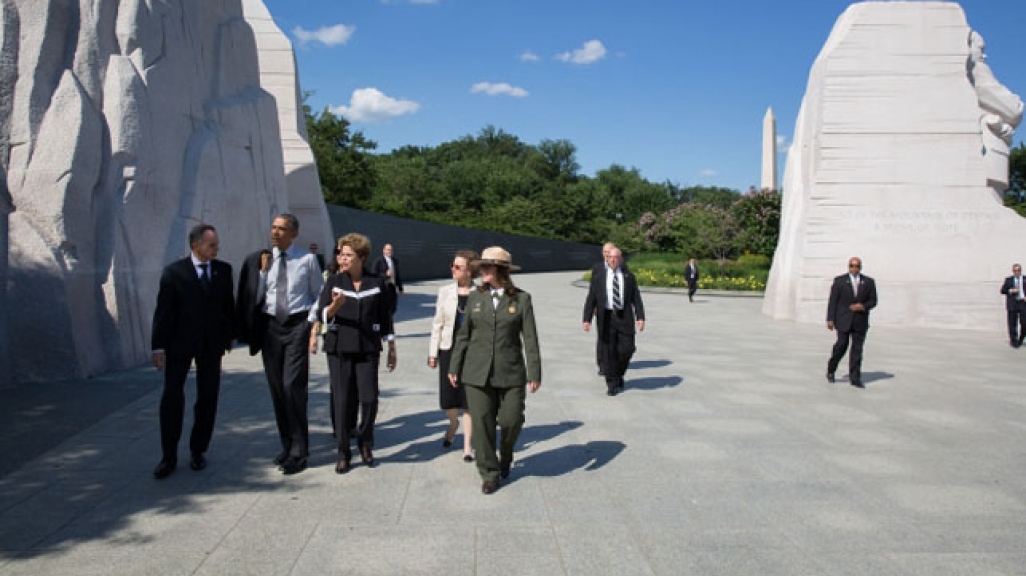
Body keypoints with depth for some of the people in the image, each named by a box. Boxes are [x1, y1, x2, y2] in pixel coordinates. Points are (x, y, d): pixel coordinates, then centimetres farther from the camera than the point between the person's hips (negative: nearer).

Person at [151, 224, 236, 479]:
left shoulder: (224, 269, 4)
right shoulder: (173, 271, -6)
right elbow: (163, 310, -7)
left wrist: (229, 334, 11)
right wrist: (159, 346, -11)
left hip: (211, 344, 3)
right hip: (180, 343, -3)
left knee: (208, 398, 8)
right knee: (172, 398, 0)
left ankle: (198, 451, 22)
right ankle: (169, 457, 11)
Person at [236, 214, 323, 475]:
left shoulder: (307, 259, -2)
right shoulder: (259, 259, 4)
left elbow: (318, 294, 6)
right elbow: (255, 297, 1)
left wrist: (312, 323, -4)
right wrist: (263, 270, -8)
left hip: (298, 325, -4)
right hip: (270, 325, 4)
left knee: (292, 386, -12)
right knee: (276, 389, 8)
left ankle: (298, 451, -1)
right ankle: (287, 445, 22)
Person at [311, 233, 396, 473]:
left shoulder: (377, 283, 4)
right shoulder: (334, 282, 4)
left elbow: (385, 317, 9)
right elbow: (322, 315, -5)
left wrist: (392, 348, 9)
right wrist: (334, 306, -26)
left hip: (367, 348, 0)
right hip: (339, 348, 0)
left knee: (369, 399, -5)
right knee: (341, 401, 1)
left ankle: (365, 444, 21)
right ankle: (343, 454, 14)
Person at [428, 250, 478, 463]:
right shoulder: (445, 291, 1)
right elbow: (438, 324, 5)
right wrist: (432, 352, 4)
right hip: (449, 350, 2)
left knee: (469, 400, 3)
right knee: (447, 398, 7)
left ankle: (467, 446, 17)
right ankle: (453, 424, 41)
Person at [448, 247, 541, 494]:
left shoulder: (521, 299, -1)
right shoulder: (475, 297, 6)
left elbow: (530, 338, -2)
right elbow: (464, 335, 10)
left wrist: (534, 373, -5)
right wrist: (454, 367, 8)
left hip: (510, 372, -2)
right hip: (478, 372, 2)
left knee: (511, 420, 0)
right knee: (481, 423, 1)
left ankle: (505, 456, 32)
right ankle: (489, 473, 16)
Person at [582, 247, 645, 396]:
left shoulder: (628, 276, 7)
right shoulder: (599, 276, 5)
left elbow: (636, 298, 5)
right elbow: (591, 298, 2)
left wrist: (640, 317, -6)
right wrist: (587, 319, -6)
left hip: (624, 317, 1)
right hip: (606, 317, 0)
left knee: (626, 349, -3)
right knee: (608, 351, 1)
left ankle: (619, 374, 25)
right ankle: (611, 383, 14)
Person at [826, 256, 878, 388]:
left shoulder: (869, 282, 8)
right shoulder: (839, 280, 2)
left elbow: (873, 301, 9)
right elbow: (832, 301, 0)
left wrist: (863, 306, -12)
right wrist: (830, 319, -6)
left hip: (860, 321, 2)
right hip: (843, 320, -2)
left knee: (857, 349, 0)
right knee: (841, 346, -3)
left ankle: (855, 378, 4)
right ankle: (831, 370, 19)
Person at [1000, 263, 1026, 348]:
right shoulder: (1008, 280, 8)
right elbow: (1002, 290, 6)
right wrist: (1011, 291, -12)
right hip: (1012, 304, -1)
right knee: (1012, 324, 0)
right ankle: (1014, 341, 8)